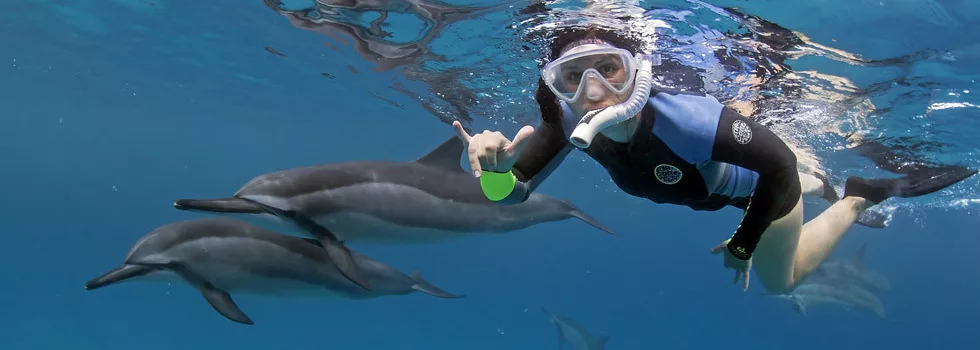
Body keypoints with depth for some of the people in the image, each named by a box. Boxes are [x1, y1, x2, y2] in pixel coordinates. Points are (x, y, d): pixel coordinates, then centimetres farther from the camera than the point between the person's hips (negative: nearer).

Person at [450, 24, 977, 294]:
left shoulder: (684, 117, -47)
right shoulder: (568, 122, -31)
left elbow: (780, 162, -33)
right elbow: (512, 194, -32)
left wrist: (743, 244, -24)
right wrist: (496, 167, -55)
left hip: (762, 182, -6)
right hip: (711, 187, 6)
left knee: (779, 281, 19)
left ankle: (861, 195, 29)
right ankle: (821, 185, 56)